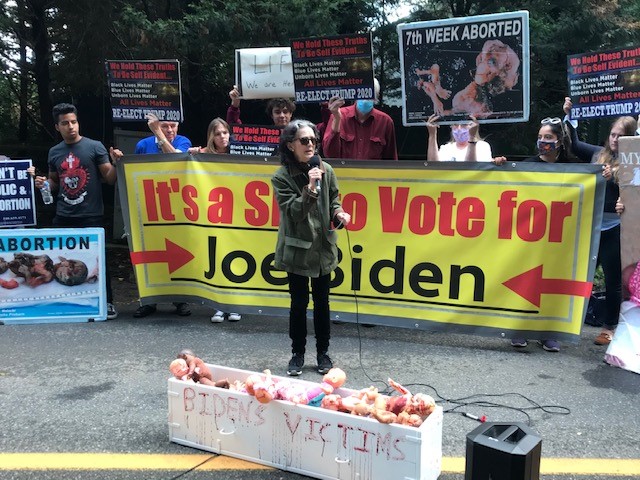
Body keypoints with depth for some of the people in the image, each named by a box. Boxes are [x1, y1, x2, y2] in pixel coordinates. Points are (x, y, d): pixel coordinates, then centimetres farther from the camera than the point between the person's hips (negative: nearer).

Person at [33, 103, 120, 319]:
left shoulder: (95, 147, -1)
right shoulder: (54, 152, 12)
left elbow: (110, 179, -1)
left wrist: (115, 163, -20)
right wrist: (43, 183, 2)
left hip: (91, 216, -4)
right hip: (63, 217, 4)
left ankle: (107, 303, 9)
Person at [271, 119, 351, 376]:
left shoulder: (326, 170, -1)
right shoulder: (281, 177, -9)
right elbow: (293, 212, -16)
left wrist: (339, 214, -11)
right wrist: (310, 188, -27)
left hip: (323, 247, 3)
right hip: (297, 249, -2)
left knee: (322, 301, 13)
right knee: (299, 303, 8)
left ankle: (323, 352, 27)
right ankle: (298, 353, 25)